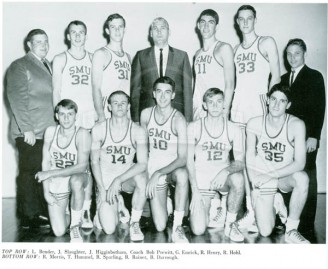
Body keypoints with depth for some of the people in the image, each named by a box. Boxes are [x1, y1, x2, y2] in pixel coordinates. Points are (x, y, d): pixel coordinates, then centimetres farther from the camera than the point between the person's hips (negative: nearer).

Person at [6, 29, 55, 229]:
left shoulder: (48, 66, 20)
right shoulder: (19, 66, -1)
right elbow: (17, 98, -9)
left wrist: (56, 124, 10)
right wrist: (26, 129, -15)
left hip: (49, 130, 6)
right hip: (30, 133, -6)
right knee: (29, 173, -1)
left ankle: (43, 213, 14)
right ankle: (29, 217, 8)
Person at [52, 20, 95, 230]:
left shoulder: (93, 59, 13)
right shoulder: (60, 59, 9)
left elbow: (97, 89, 11)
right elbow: (56, 91, 7)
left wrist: (98, 113, 1)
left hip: (89, 114, 1)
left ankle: (86, 210, 0)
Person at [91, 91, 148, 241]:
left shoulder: (138, 131, -8)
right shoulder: (99, 130, -5)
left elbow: (143, 164, -18)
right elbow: (94, 162, 0)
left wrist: (118, 180, -27)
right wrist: (102, 190, -8)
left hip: (127, 177, 0)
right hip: (105, 181, 0)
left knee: (141, 177, -39)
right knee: (109, 230, -15)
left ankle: (135, 223, -15)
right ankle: (118, 206, 23)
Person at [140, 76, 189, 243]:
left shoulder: (178, 120, -17)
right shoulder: (145, 114, -4)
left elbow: (183, 159, -21)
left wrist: (158, 173, -29)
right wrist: (147, 172, 2)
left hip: (173, 168, -2)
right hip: (152, 169, 3)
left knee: (182, 174, -43)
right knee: (160, 227, -6)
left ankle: (178, 226, -27)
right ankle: (164, 202, 30)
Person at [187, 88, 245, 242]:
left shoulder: (234, 129, 0)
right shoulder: (194, 127, -3)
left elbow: (241, 162, -5)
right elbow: (189, 160, -3)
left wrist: (226, 171, -27)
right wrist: (195, 190, -11)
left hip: (222, 178, 1)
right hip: (200, 180, -1)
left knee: (238, 179, -37)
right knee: (198, 230, -17)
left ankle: (230, 223, -12)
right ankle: (214, 211, 19)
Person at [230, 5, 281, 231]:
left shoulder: (266, 43, 4)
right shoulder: (236, 49, 18)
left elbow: (276, 76, -1)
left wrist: (267, 100, -9)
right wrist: (229, 105, 8)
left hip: (257, 106, -5)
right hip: (238, 107, 5)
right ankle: (250, 212, 9)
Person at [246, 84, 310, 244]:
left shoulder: (296, 125, -17)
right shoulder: (254, 124, -11)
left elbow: (300, 163, -21)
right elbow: (250, 158, -2)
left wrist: (271, 175, -27)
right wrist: (254, 185, -8)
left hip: (285, 177, 0)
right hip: (262, 179, 1)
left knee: (302, 178, -38)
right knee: (265, 232, -10)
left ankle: (291, 230, -17)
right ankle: (274, 205, 27)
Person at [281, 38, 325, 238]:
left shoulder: (315, 77, 3)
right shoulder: (284, 79, 17)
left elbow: (319, 108, -4)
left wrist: (314, 136, -12)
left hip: (306, 137, -4)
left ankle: (307, 226, 6)